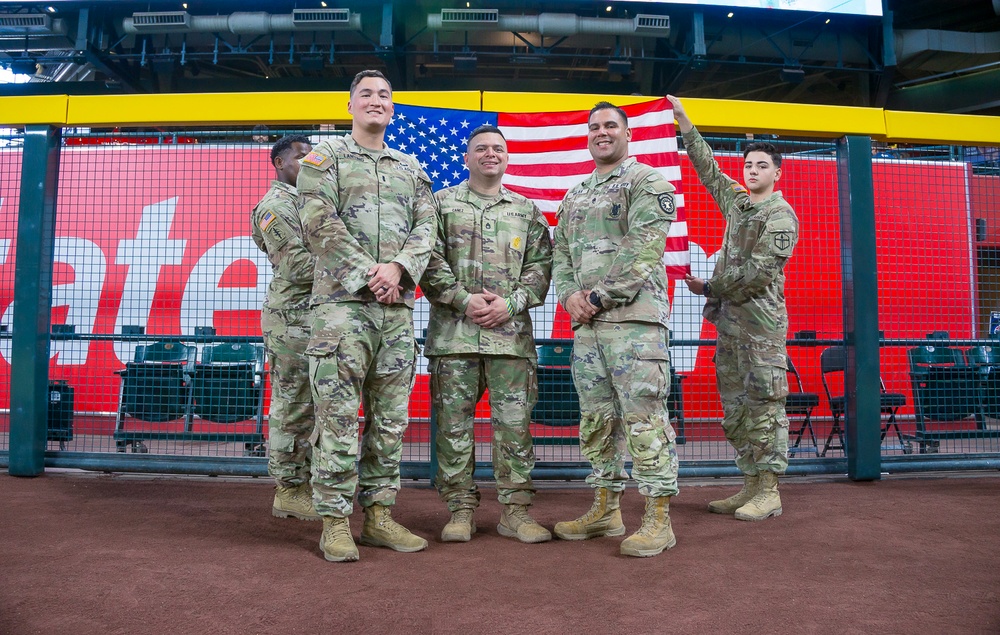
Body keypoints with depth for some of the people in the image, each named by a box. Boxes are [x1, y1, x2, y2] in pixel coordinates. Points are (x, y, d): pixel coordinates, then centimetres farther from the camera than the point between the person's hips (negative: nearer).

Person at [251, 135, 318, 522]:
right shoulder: (276, 205, -7)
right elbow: (296, 265, -18)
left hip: (316, 316, 9)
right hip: (293, 319, -9)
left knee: (310, 407, 12)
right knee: (292, 407, -3)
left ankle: (306, 484, 20)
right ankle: (287, 492, 6)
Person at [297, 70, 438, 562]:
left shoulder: (411, 168, 21)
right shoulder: (325, 157, 9)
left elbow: (426, 227, 8)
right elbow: (321, 224, -5)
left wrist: (398, 267, -11)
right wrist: (368, 274, -13)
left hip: (398, 306, 5)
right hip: (342, 301, -4)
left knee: (391, 417, 6)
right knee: (338, 416, -6)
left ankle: (379, 515, 15)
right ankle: (335, 521, 2)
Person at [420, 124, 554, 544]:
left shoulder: (527, 211, 15)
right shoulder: (443, 203, 9)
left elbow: (540, 267, 8)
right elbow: (430, 261, 0)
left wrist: (510, 304, -8)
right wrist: (464, 300, -11)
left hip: (511, 332, 2)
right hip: (453, 331, -1)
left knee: (514, 422, 2)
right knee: (454, 423, 2)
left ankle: (515, 510, 13)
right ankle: (460, 510, 13)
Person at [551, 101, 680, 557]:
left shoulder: (648, 182, 1)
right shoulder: (574, 197, 23)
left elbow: (644, 249, -12)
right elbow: (561, 253, 19)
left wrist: (602, 295, -15)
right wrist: (570, 294, -1)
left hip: (634, 316, -7)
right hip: (586, 321, 7)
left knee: (643, 416, -9)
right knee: (596, 417, 10)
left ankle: (658, 519, -2)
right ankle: (605, 510, 20)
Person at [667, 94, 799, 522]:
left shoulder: (781, 214, -4)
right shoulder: (736, 202, 18)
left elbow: (759, 272, -14)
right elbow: (707, 167, 27)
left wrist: (708, 288, -8)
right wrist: (683, 121, 25)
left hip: (761, 321, -8)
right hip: (728, 318, 8)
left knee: (764, 405, -5)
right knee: (735, 406, 8)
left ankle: (769, 492, 0)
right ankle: (750, 486, 15)